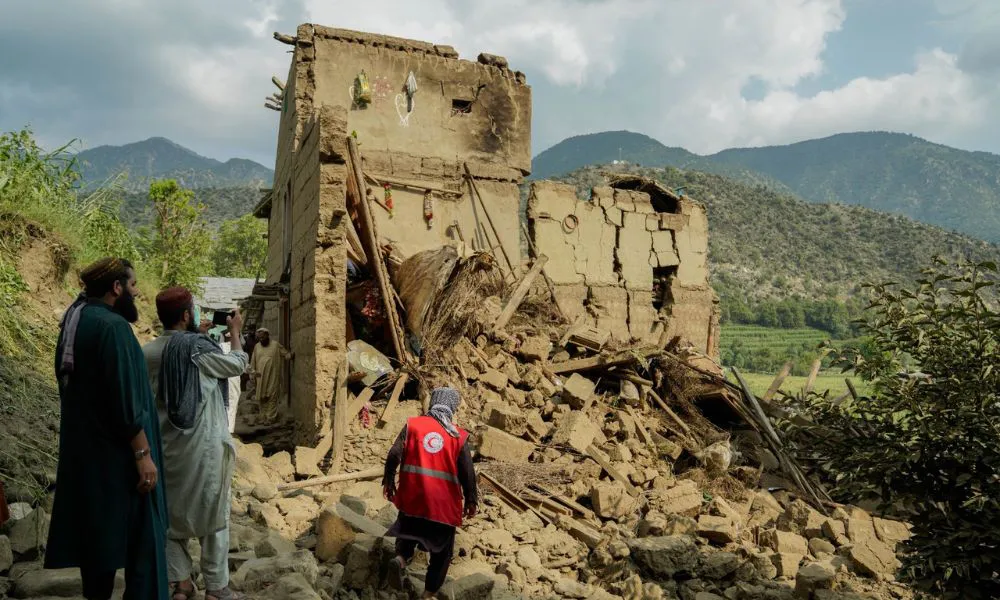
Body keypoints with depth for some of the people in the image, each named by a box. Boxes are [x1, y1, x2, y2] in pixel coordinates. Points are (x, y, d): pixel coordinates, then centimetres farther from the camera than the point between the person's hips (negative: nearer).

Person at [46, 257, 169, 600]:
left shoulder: (75, 321, 9)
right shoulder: (112, 325, -19)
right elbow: (125, 399, -23)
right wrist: (143, 453, -20)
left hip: (85, 449, 9)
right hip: (115, 452, -9)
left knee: (97, 530, 17)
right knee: (142, 535, -1)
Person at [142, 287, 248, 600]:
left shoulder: (148, 351, -1)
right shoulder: (198, 348, -16)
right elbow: (238, 364, -1)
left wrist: (197, 335, 22)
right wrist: (235, 332, 13)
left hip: (165, 445, 5)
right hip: (204, 445, -5)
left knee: (171, 513, 16)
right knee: (212, 514, 6)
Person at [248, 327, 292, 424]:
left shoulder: (276, 345, 2)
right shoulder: (257, 347, 13)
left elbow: (286, 354, 1)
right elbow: (253, 362, 17)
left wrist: (291, 355, -20)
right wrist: (253, 372, 6)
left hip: (273, 377, -4)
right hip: (261, 378, 4)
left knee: (272, 398, -5)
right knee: (261, 398, 7)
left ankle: (271, 418, -2)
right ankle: (263, 418, 15)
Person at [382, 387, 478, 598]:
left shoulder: (412, 425, 1)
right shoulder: (459, 436, -2)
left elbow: (394, 455, -3)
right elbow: (467, 472, -2)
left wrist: (388, 480, 11)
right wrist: (471, 500, 10)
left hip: (412, 497, 2)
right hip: (444, 502, -1)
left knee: (408, 531, 23)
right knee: (441, 551, 14)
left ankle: (401, 559, -5)